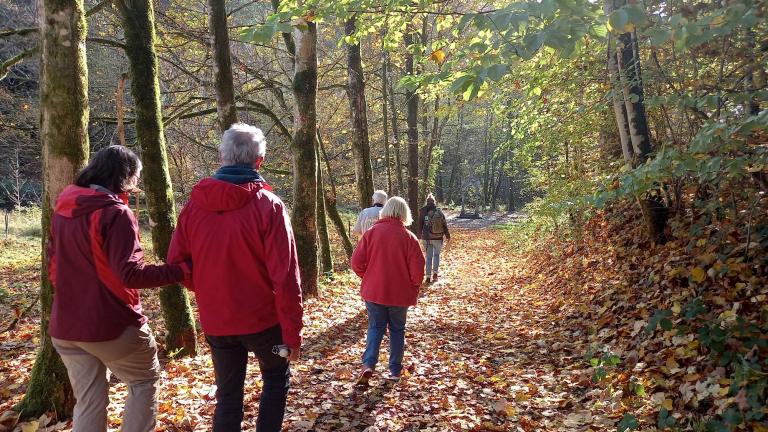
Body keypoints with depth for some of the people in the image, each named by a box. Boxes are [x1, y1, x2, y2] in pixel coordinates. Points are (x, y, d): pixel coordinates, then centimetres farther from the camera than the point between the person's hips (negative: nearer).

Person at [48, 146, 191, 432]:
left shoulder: (63, 209, 8)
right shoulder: (115, 213, -17)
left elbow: (53, 264, 18)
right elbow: (131, 274, -24)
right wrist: (183, 269, -22)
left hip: (65, 326, 7)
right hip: (111, 324, -7)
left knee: (88, 400, 16)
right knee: (145, 380, 14)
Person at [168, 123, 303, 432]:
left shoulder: (195, 204, -4)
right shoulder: (268, 206, -15)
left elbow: (176, 263, 0)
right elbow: (285, 277, -18)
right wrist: (293, 333, -11)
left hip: (216, 322, 3)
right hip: (262, 319, -3)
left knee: (228, 393, 18)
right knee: (277, 379, 22)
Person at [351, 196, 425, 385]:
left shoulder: (371, 233, -5)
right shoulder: (409, 237, -8)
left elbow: (357, 262, -6)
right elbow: (418, 268, -11)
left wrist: (368, 278, 11)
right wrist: (412, 288, 5)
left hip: (373, 291, 1)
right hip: (400, 294, -1)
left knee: (375, 327, 13)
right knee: (397, 329, 16)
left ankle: (368, 365, -5)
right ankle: (395, 370, 21)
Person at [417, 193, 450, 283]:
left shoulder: (423, 213, -6)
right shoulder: (440, 212, -4)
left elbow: (420, 225, 1)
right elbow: (445, 225, 2)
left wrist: (420, 235, 15)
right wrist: (447, 235, 12)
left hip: (427, 238, 0)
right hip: (438, 238, 1)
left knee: (429, 257, 6)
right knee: (436, 254, 17)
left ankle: (428, 277, 4)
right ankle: (435, 273, 10)